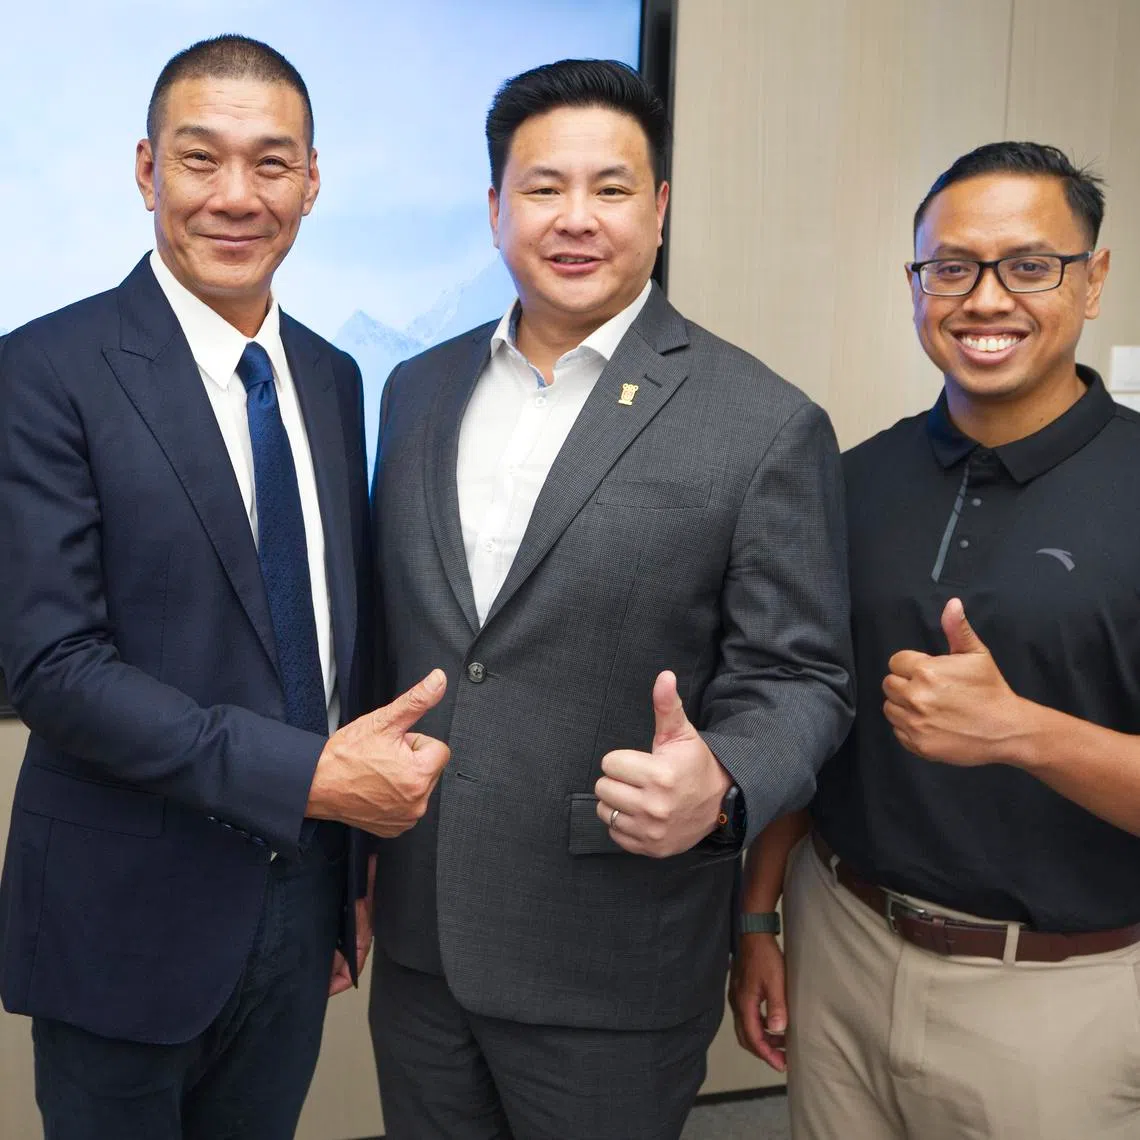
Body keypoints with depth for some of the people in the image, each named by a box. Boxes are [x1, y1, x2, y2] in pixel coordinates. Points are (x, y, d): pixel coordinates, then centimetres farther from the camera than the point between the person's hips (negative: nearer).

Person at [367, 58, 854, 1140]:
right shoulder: (417, 391, 5)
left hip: (611, 975, -4)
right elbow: (388, 625, 10)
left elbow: (797, 680, -8)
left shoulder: (768, 428, -12)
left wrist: (719, 788, -29)